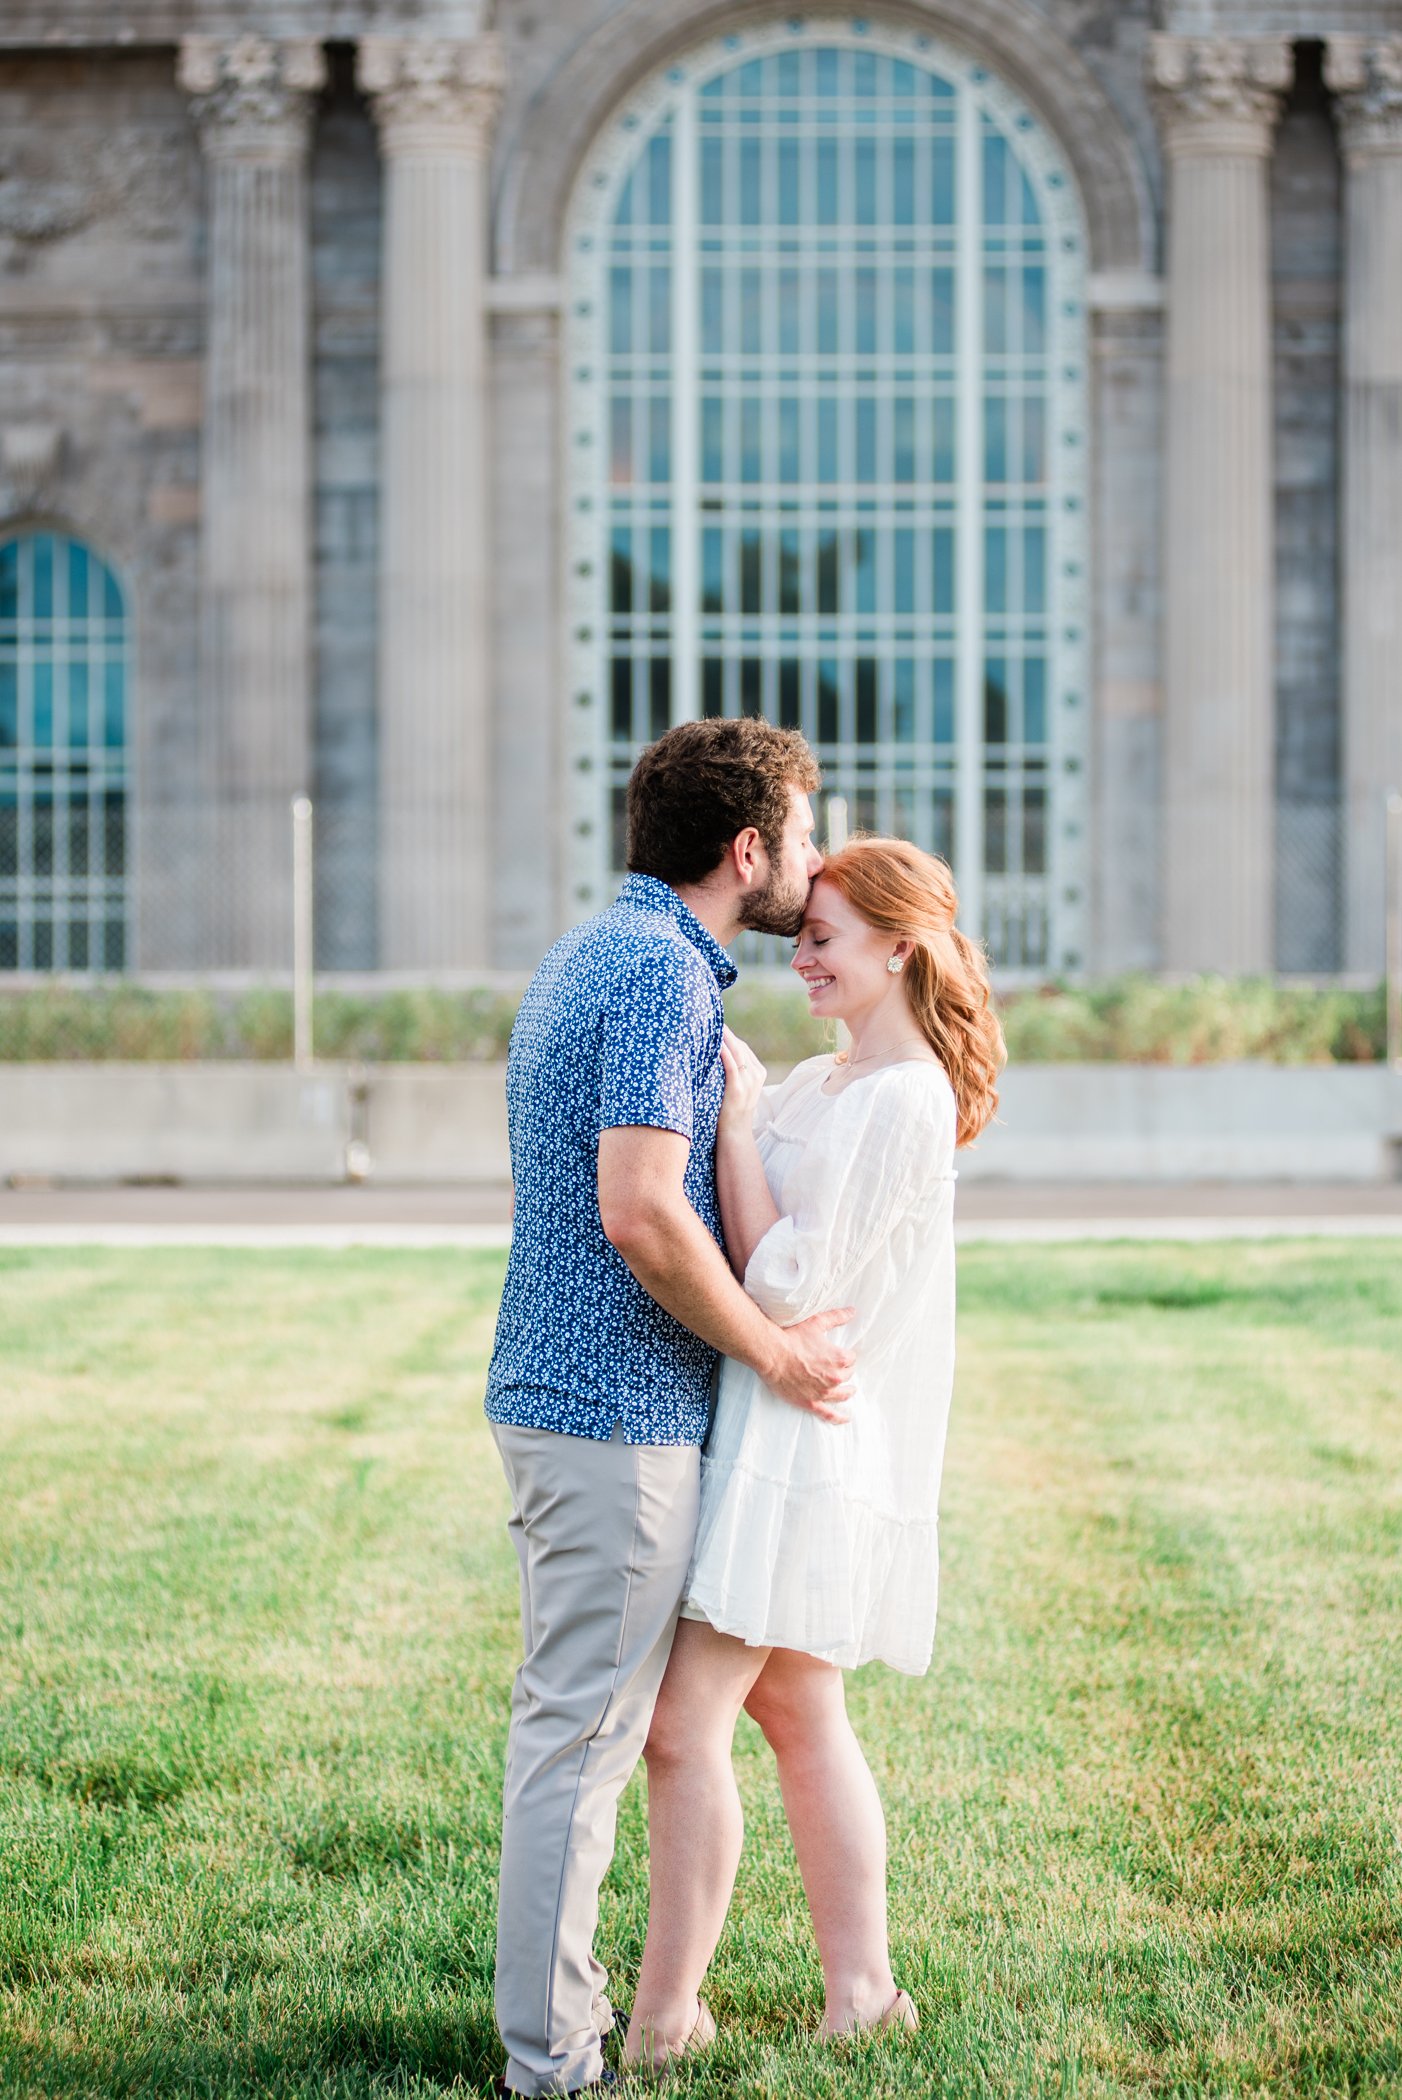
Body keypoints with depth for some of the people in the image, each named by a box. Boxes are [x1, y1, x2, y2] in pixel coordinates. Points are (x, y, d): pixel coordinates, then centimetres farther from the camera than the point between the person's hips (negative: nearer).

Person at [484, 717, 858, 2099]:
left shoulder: (593, 952, 15)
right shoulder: (663, 973, -17)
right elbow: (641, 1214, -26)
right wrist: (772, 1351, -15)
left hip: (553, 1392, 10)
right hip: (621, 1412, -10)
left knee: (564, 1713, 16)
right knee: (585, 1728, -5)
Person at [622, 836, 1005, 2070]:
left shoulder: (903, 1103, -15)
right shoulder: (818, 1084, 15)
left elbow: (787, 1284, -19)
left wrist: (733, 1119, -15)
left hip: (802, 1445, -10)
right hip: (768, 1439, 10)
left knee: (684, 1728, -10)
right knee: (799, 1717, 14)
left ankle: (662, 2024, -4)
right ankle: (862, 1994, 21)